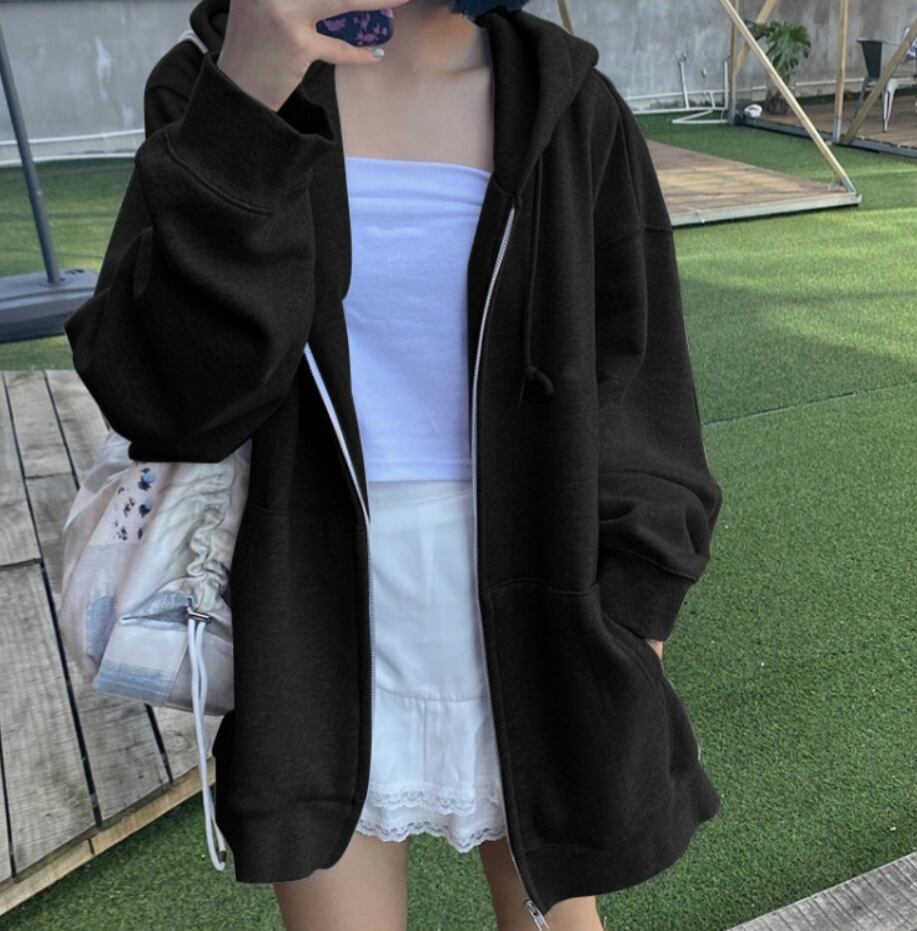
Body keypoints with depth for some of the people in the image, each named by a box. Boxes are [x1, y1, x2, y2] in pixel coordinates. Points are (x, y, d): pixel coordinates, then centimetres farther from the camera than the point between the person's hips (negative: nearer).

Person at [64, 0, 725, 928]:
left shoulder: (570, 111, -5)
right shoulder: (216, 84, -5)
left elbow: (641, 416, -2)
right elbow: (169, 396, -16)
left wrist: (621, 656, -4)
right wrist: (243, 108, -26)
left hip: (531, 628, 1)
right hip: (325, 628, 0)